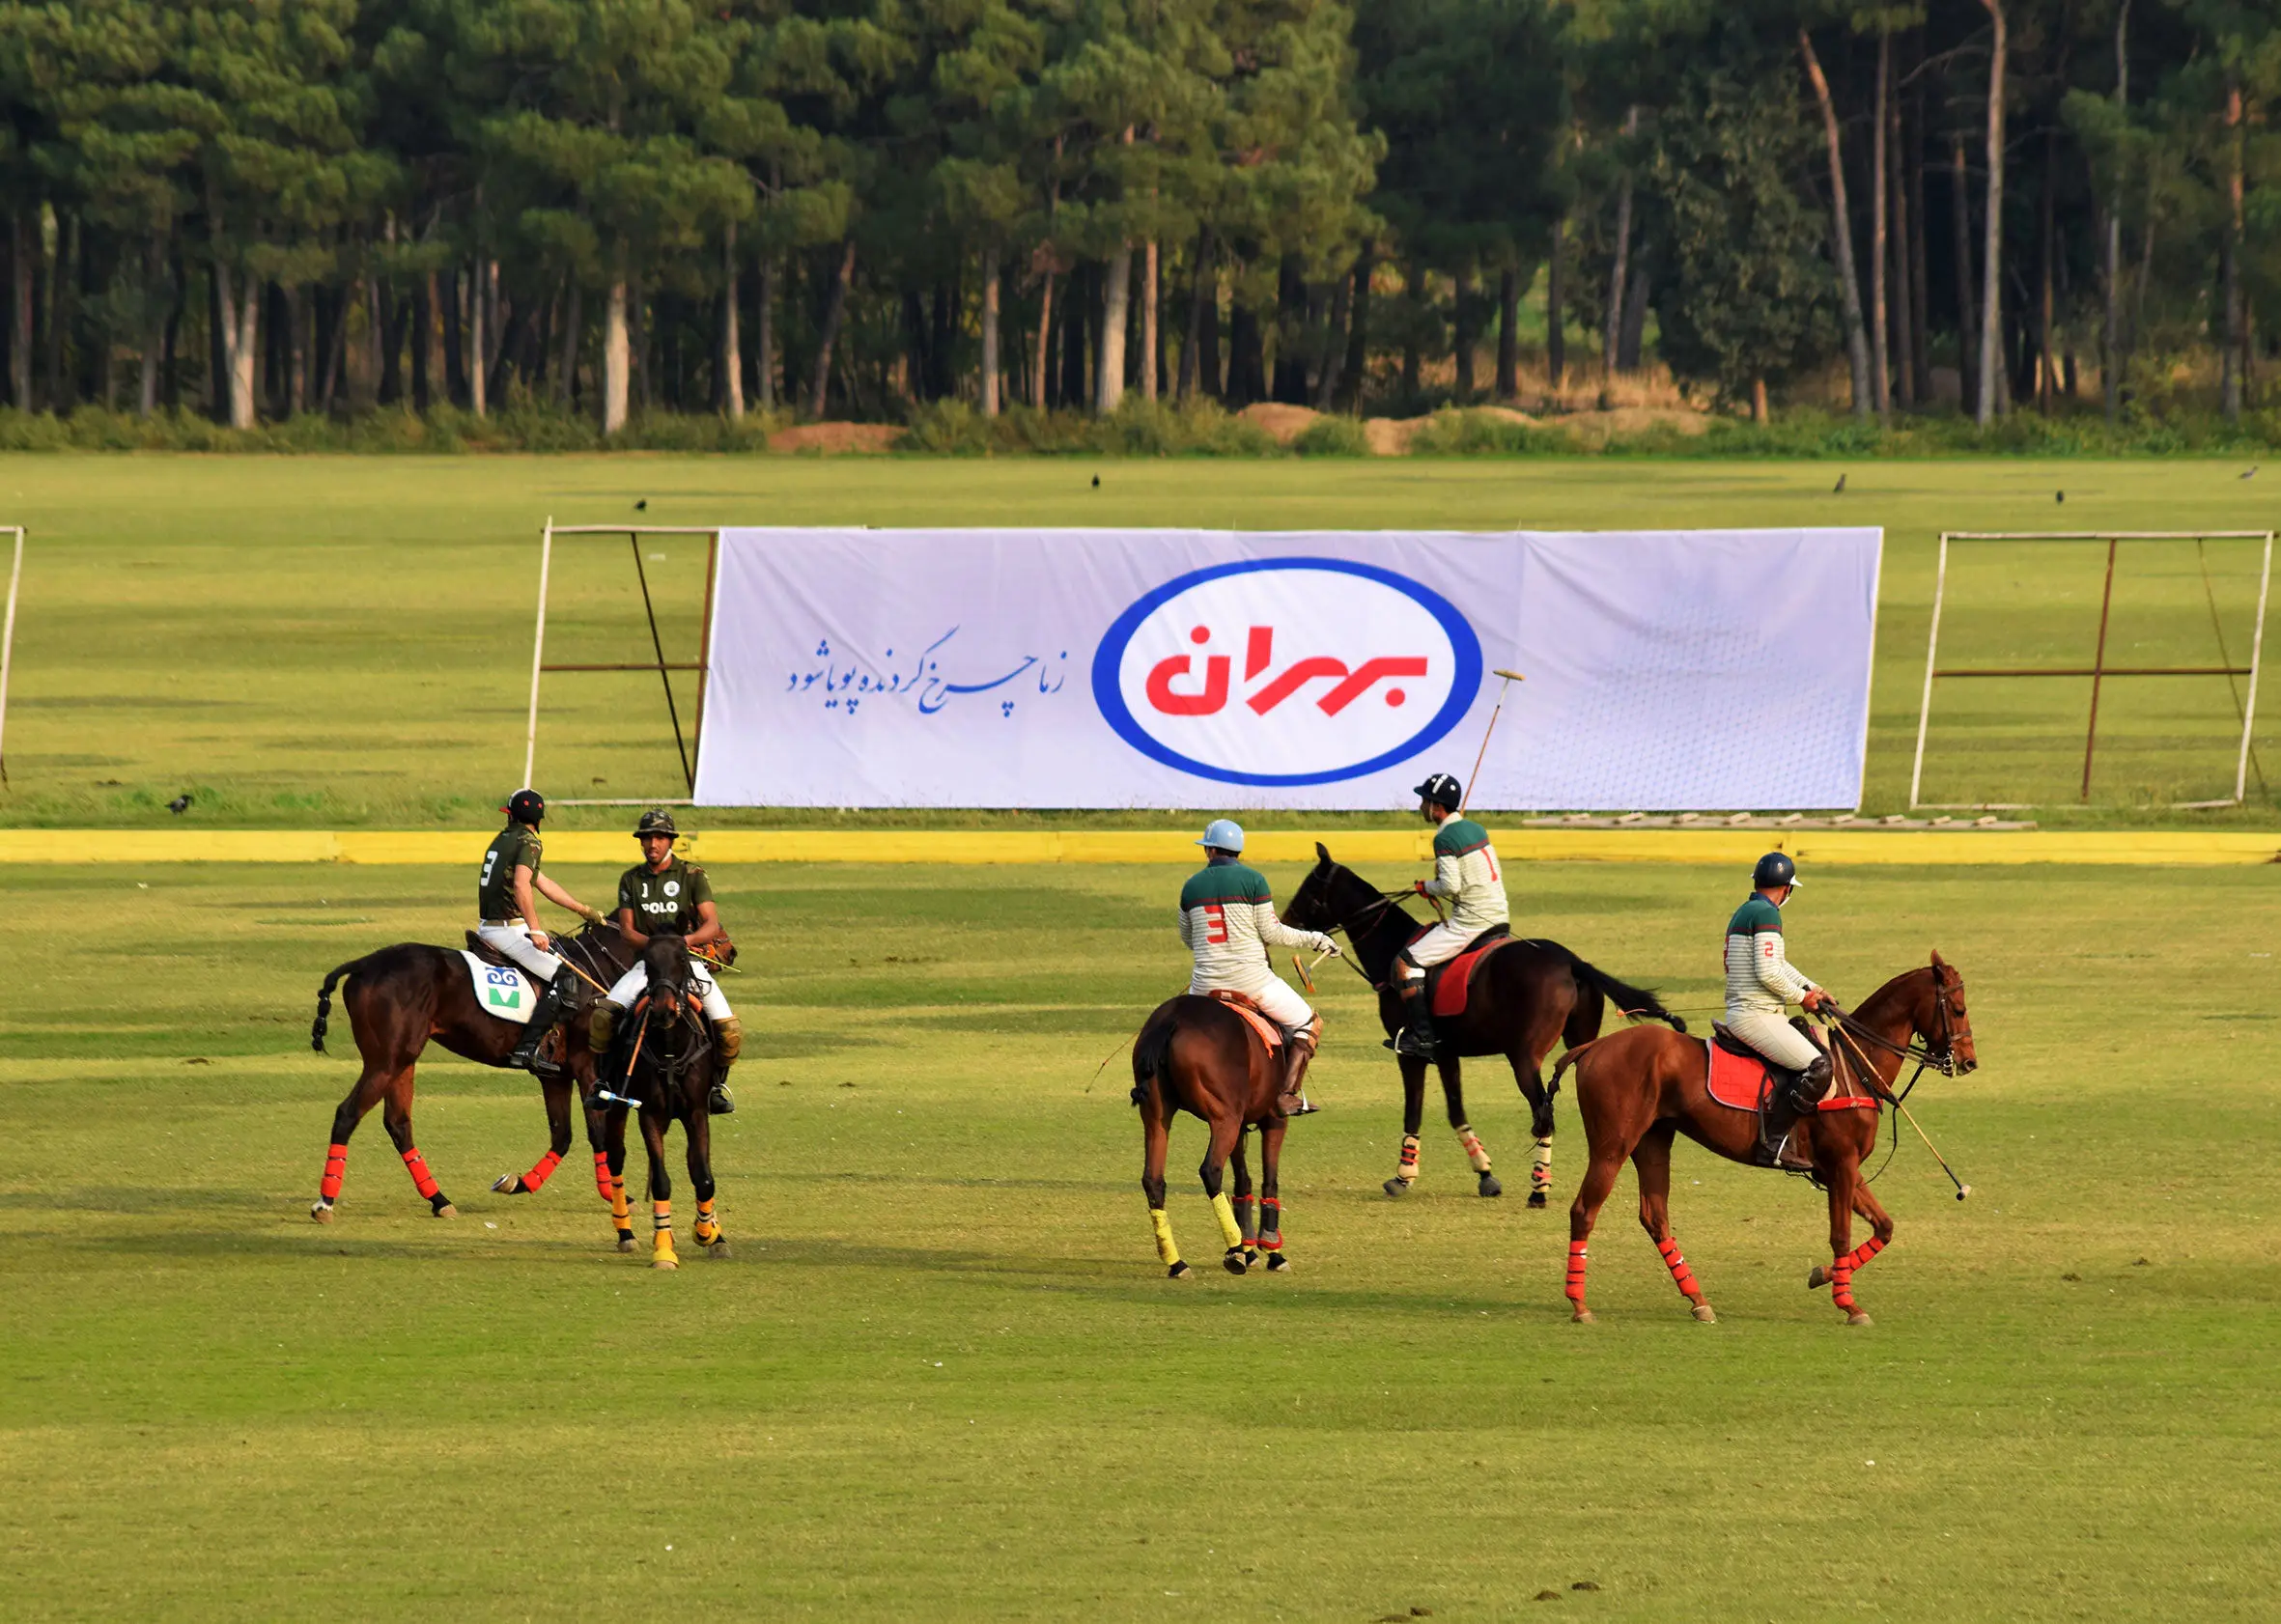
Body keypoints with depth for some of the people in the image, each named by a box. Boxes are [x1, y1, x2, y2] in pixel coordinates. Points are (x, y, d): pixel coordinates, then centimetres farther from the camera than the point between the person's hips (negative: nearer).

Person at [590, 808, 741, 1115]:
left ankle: (718, 1081, 8)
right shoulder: (631, 879, 8)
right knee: (603, 1014, -21)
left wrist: (687, 940, -28)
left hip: (689, 960, -1)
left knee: (730, 1030, -17)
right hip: (647, 961, 1)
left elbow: (712, 924, -8)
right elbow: (626, 928, 4)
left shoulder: (691, 875, 0)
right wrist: (652, 943, -16)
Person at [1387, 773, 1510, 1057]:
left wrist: (1427, 887, -2)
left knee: (1406, 962, -7)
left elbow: (1450, 885, -22)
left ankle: (1421, 1036, -13)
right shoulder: (1477, 829, 13)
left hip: (1469, 923, -9)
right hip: (1500, 917, 9)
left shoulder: (1445, 838, -14)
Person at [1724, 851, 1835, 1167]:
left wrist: (1812, 989, 17)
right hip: (1756, 1017, -11)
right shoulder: (1766, 914, -12)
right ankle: (1774, 1140, -21)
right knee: (1819, 1067, -19)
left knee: (1819, 1046, 21)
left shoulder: (1743, 913, 20)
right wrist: (1801, 997, -6)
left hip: (1740, 1012, 11)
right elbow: (1768, 972, -20)